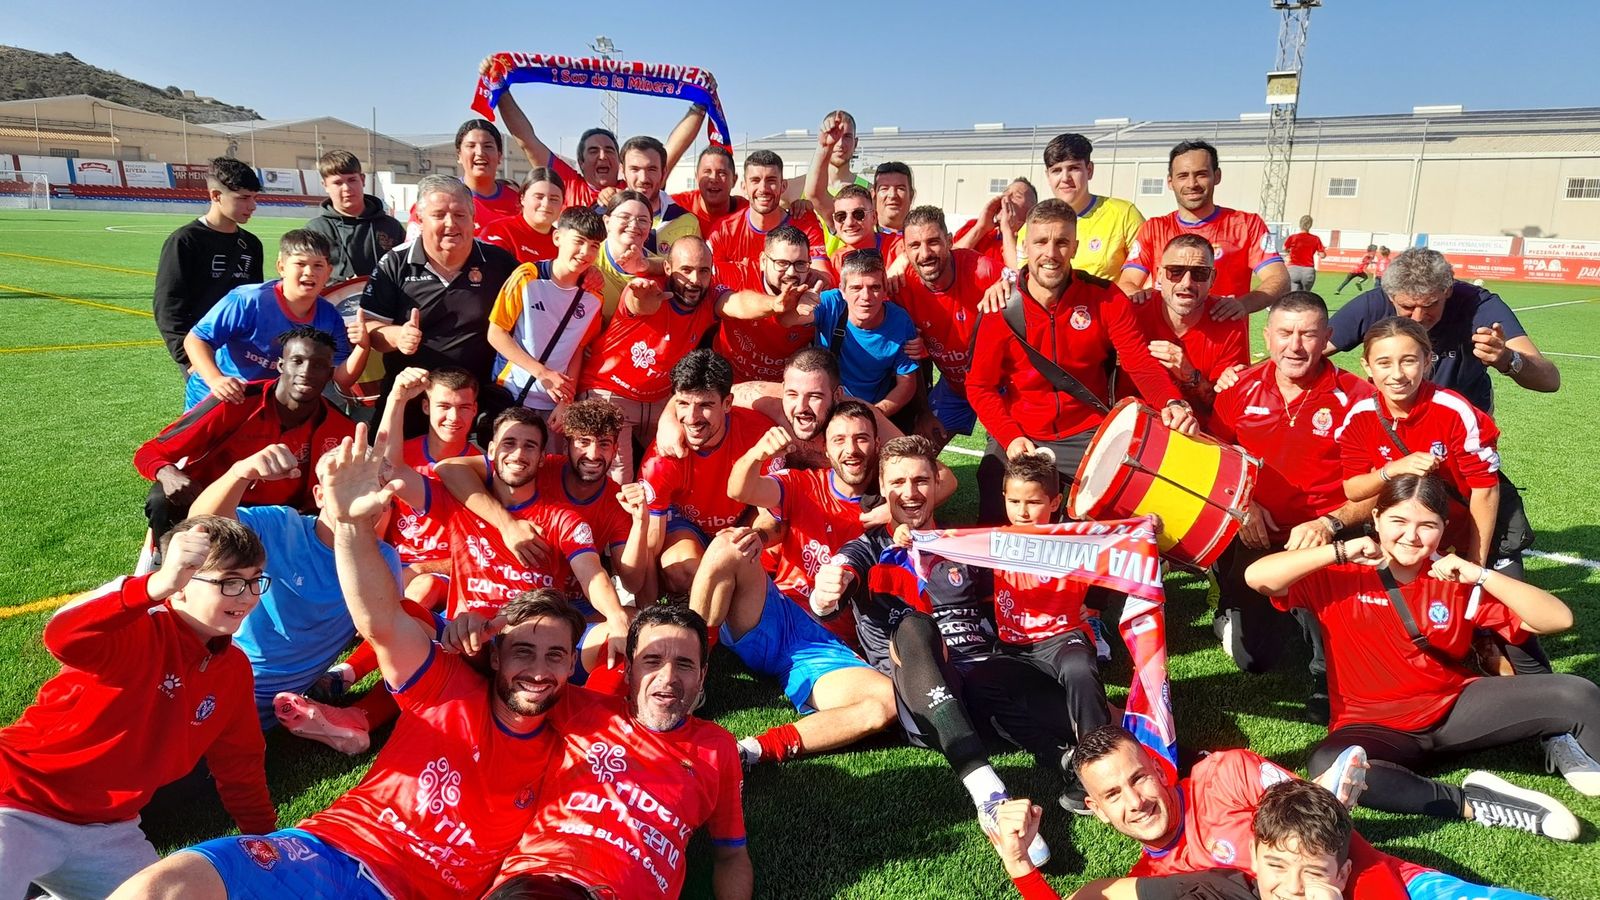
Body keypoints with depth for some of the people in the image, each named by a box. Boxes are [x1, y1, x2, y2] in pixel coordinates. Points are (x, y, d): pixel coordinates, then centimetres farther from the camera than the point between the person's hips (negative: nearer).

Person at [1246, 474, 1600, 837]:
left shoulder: (1456, 580, 1)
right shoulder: (1338, 576, -8)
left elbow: (1558, 620, -5)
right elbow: (1257, 577, -24)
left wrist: (1481, 575, -17)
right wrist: (1341, 551, -24)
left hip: (1455, 707, 3)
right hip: (1375, 727, -3)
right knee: (1329, 765, -38)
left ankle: (1564, 744, 15)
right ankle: (1472, 804, -27)